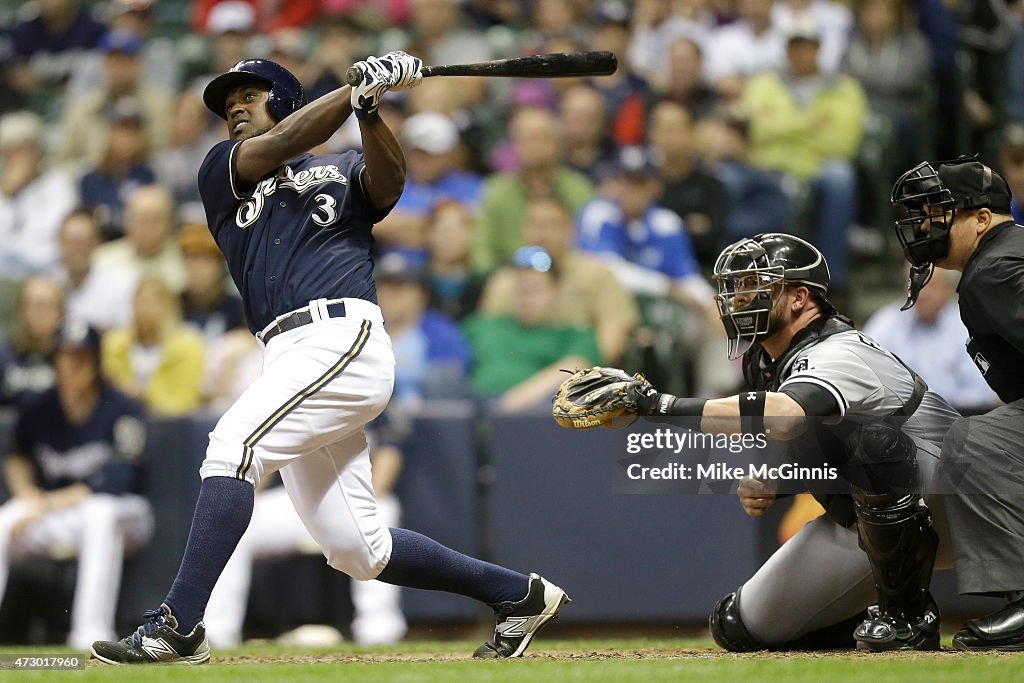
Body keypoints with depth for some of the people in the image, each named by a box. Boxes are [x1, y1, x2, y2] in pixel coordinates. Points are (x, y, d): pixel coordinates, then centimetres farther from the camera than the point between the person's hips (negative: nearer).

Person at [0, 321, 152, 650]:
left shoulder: (122, 410, -12)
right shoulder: (38, 411, 1)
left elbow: (116, 483, -19)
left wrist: (48, 504, -21)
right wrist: (27, 493, -5)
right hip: (50, 515, 4)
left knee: (100, 512, -38)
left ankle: (91, 630, -39)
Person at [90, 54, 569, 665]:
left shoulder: (343, 172, 16)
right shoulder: (222, 171, 23)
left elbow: (389, 181, -7)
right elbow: (280, 145, 3)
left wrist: (370, 111, -26)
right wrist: (361, 89, -7)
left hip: (344, 336, -5)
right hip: (290, 358, 5)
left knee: (234, 444, -25)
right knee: (359, 553, 3)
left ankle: (177, 627, -29)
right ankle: (520, 594, 18)